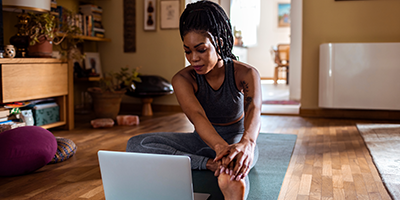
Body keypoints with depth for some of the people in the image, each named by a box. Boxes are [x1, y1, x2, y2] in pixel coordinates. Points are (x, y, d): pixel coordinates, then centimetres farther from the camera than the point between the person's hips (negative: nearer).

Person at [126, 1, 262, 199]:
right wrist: (220, 146, -58)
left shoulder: (245, 74, -17)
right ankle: (213, 165, -39)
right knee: (136, 144, -24)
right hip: (203, 140, 3)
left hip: (237, 139, -2)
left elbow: (254, 110, -38)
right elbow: (197, 116, -35)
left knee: (236, 168, -42)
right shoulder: (182, 79, -15)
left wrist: (247, 143, -63)